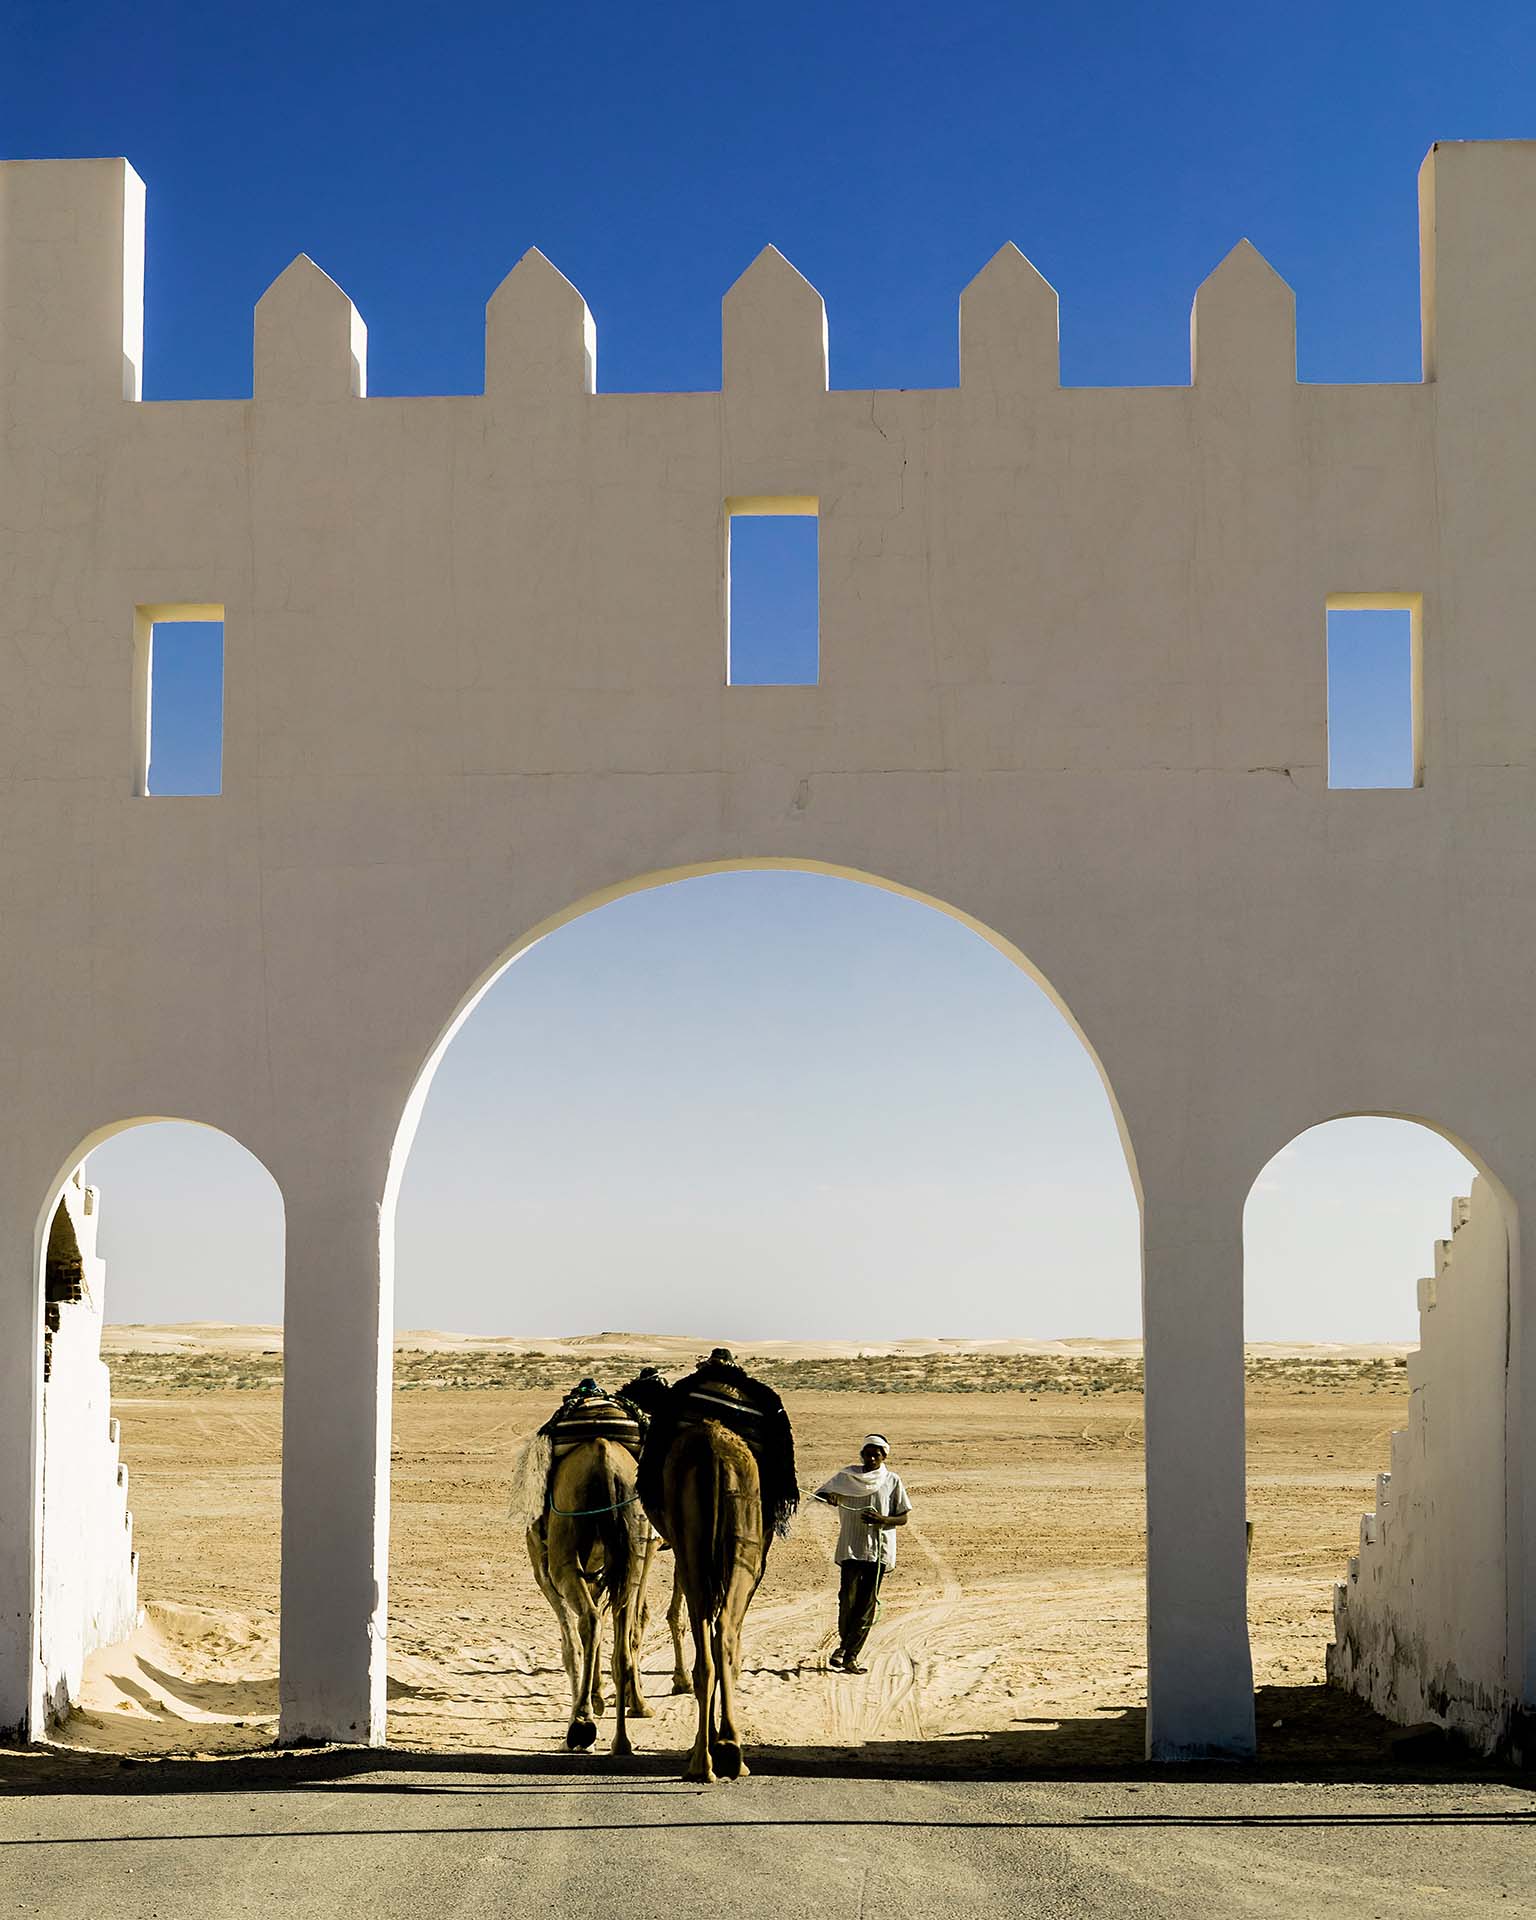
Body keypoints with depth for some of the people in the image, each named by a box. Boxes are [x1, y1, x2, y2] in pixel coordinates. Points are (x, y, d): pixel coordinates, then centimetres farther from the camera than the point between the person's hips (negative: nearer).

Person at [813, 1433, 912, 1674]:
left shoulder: (892, 1481, 3)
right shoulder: (846, 1477, 5)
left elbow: (902, 1518, 5)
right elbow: (820, 1494, 11)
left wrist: (881, 1519, -15)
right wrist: (828, 1498, -13)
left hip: (879, 1549, 0)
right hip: (850, 1547, 0)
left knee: (867, 1604, -2)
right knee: (848, 1599, -6)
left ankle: (850, 1655, 3)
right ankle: (845, 1643, 17)